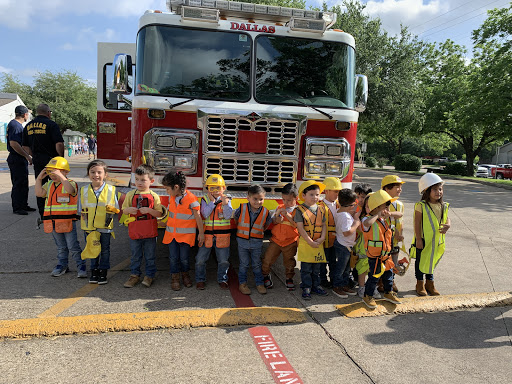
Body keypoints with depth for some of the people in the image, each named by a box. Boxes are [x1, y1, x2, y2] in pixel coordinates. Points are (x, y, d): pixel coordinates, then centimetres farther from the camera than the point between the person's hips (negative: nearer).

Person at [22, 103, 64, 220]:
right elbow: (59, 144, -18)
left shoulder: (28, 126, 11)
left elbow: (25, 147, 12)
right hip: (52, 159, -5)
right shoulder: (51, 124, -9)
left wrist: (35, 156, 19)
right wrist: (61, 156, -5)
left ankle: (43, 215, 13)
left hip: (37, 161, 5)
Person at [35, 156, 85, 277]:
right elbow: (39, 193, 3)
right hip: (53, 222, 6)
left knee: (73, 246, -2)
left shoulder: (71, 183, -9)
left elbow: (70, 190, -31)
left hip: (67, 222, -6)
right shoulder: (49, 184, 13)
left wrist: (61, 177, -32)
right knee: (61, 247, 18)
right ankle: (62, 265, 30)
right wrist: (39, 179, -1)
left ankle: (81, 265, 9)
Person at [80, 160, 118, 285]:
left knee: (105, 250, 8)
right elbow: (81, 210, 7)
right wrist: (85, 218, -2)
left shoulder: (111, 190, -5)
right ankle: (94, 271, 27)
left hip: (105, 227, -1)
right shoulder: (84, 190, 1)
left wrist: (111, 209, -16)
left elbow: (116, 209, 1)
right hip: (89, 227, 2)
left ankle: (103, 272, 22)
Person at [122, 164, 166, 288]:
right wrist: (129, 210, -15)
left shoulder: (154, 196, -5)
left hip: (150, 232, -2)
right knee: (135, 256, 13)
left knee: (150, 256, 9)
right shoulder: (130, 194, 2)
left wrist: (149, 210, -21)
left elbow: (160, 214, -4)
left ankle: (149, 275, 23)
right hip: (134, 231, 2)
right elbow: (124, 210, 7)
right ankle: (135, 275, 27)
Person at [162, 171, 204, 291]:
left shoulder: (191, 199, -16)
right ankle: (175, 278, 21)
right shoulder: (171, 197, 4)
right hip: (171, 233, 5)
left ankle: (185, 274, 29)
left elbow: (198, 217, -10)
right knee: (173, 257, 5)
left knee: (184, 258, 4)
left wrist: (201, 233, -7)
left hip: (186, 234, -5)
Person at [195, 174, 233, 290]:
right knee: (201, 259, 5)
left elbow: (228, 216, -11)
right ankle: (200, 279, 23)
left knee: (223, 260, 9)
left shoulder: (226, 200, 0)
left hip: (222, 235, 0)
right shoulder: (205, 199, 0)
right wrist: (212, 201, -17)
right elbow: (205, 214, -14)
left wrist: (225, 204, -24)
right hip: (207, 234, 0)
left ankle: (222, 279, 28)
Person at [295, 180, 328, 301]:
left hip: (318, 243, 5)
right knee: (306, 268, 3)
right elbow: (300, 228, -13)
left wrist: (322, 238, -7)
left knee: (316, 267, 14)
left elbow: (324, 225, 9)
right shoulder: (300, 210, -9)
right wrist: (310, 242, -15)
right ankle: (306, 288, 14)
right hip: (305, 243, -4)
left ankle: (316, 286, 27)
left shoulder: (321, 209, 7)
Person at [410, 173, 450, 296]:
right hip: (423, 240, -5)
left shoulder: (443, 206, 1)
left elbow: (447, 219, 11)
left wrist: (447, 225, -14)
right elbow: (417, 223, -15)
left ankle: (430, 283, 35)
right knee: (420, 262, 10)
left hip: (437, 240, 5)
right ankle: (420, 283, 27)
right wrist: (418, 239, -16)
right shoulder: (421, 206, -17)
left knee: (432, 261, 19)